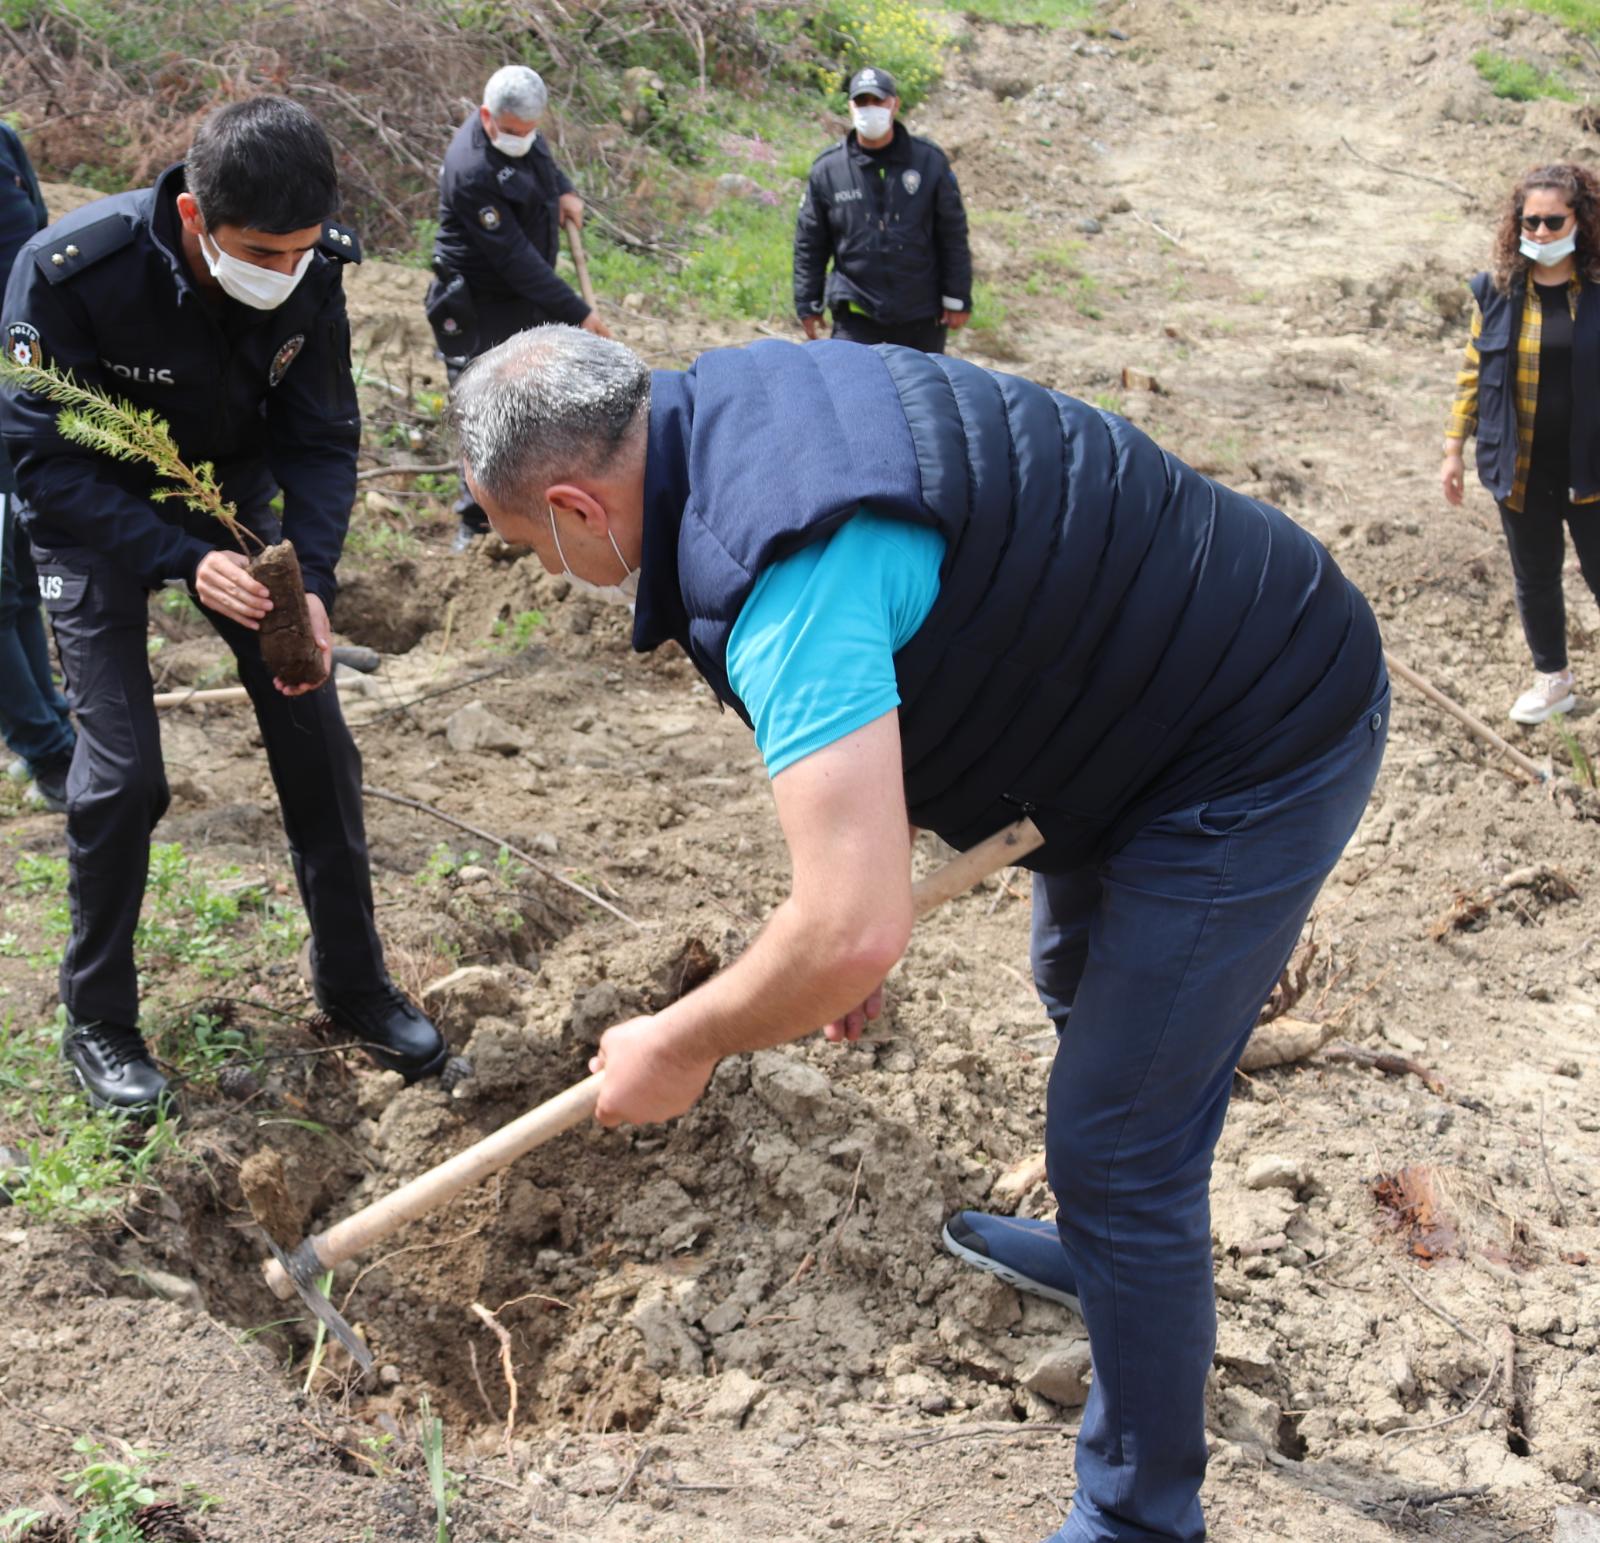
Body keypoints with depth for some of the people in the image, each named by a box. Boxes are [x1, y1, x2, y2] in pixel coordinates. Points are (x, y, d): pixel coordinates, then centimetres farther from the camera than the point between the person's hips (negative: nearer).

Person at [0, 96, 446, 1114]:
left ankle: (355, 987, 19)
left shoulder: (313, 274, -21)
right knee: (123, 771, -10)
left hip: (234, 503, 4)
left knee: (316, 739, 0)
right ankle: (98, 1020, 13)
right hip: (97, 522, -3)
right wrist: (186, 561, -39)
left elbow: (324, 440, -13)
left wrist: (313, 583, -28)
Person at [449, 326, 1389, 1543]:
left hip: (1250, 760, -11)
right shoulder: (734, 398, -3)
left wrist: (681, 1047, -21)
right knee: (1082, 985, 32)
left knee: (1119, 1151, -3)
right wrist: (853, 907, 12)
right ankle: (1105, 1249, 59)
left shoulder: (784, 573, -35)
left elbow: (852, 933, -39)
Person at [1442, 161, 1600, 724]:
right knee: (1534, 578, 17)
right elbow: (1473, 370, 5)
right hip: (1521, 469, 3)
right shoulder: (1499, 290, -2)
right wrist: (1454, 449, 5)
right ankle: (1553, 678, 36)